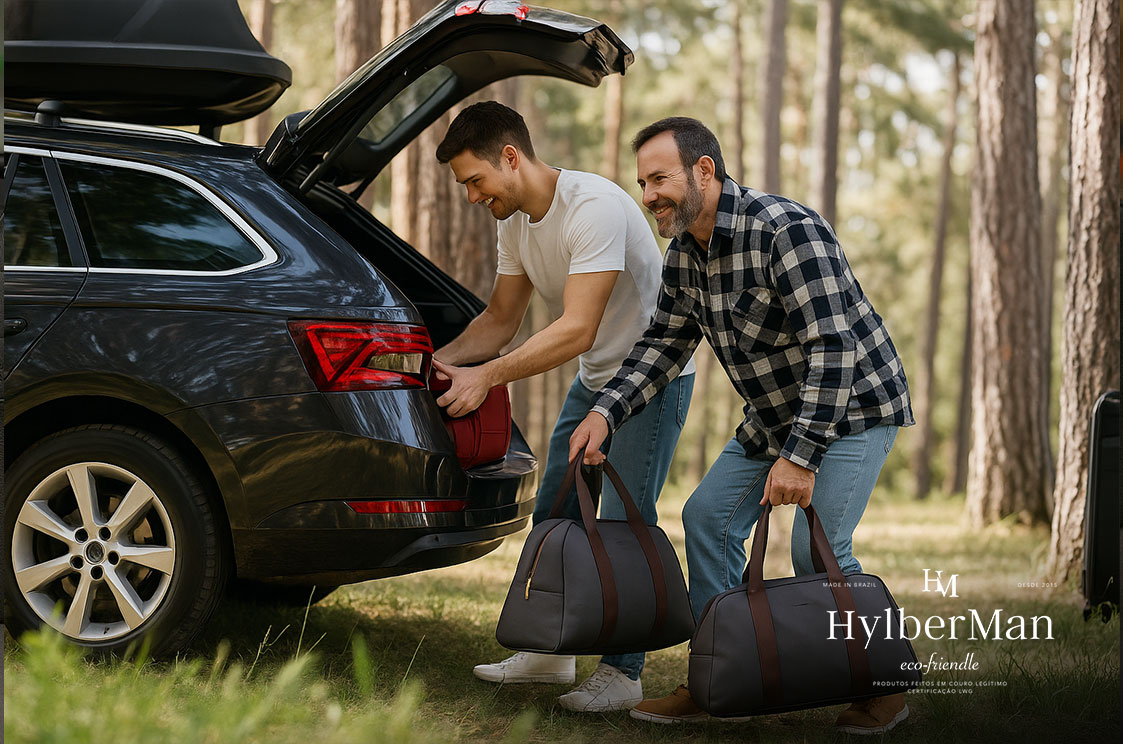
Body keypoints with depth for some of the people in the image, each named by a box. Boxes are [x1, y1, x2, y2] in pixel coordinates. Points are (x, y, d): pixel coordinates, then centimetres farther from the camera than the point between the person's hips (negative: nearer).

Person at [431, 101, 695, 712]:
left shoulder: (594, 207, -30)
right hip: (594, 379, 9)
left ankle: (622, 672, -4)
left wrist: (486, 376, -36)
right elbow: (501, 319, 5)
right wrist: (441, 360, -12)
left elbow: (577, 330, -35)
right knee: (554, 513, 11)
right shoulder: (514, 219, -3)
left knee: (623, 521, -12)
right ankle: (550, 652, 23)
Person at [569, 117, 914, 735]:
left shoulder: (786, 231, -28)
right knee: (708, 516, 3)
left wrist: (801, 455, -34)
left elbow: (833, 350, -31)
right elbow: (663, 345, 7)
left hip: (853, 409, -9)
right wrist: (605, 412, -9)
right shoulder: (684, 254, -1)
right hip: (775, 413, 9)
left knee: (815, 547, -18)